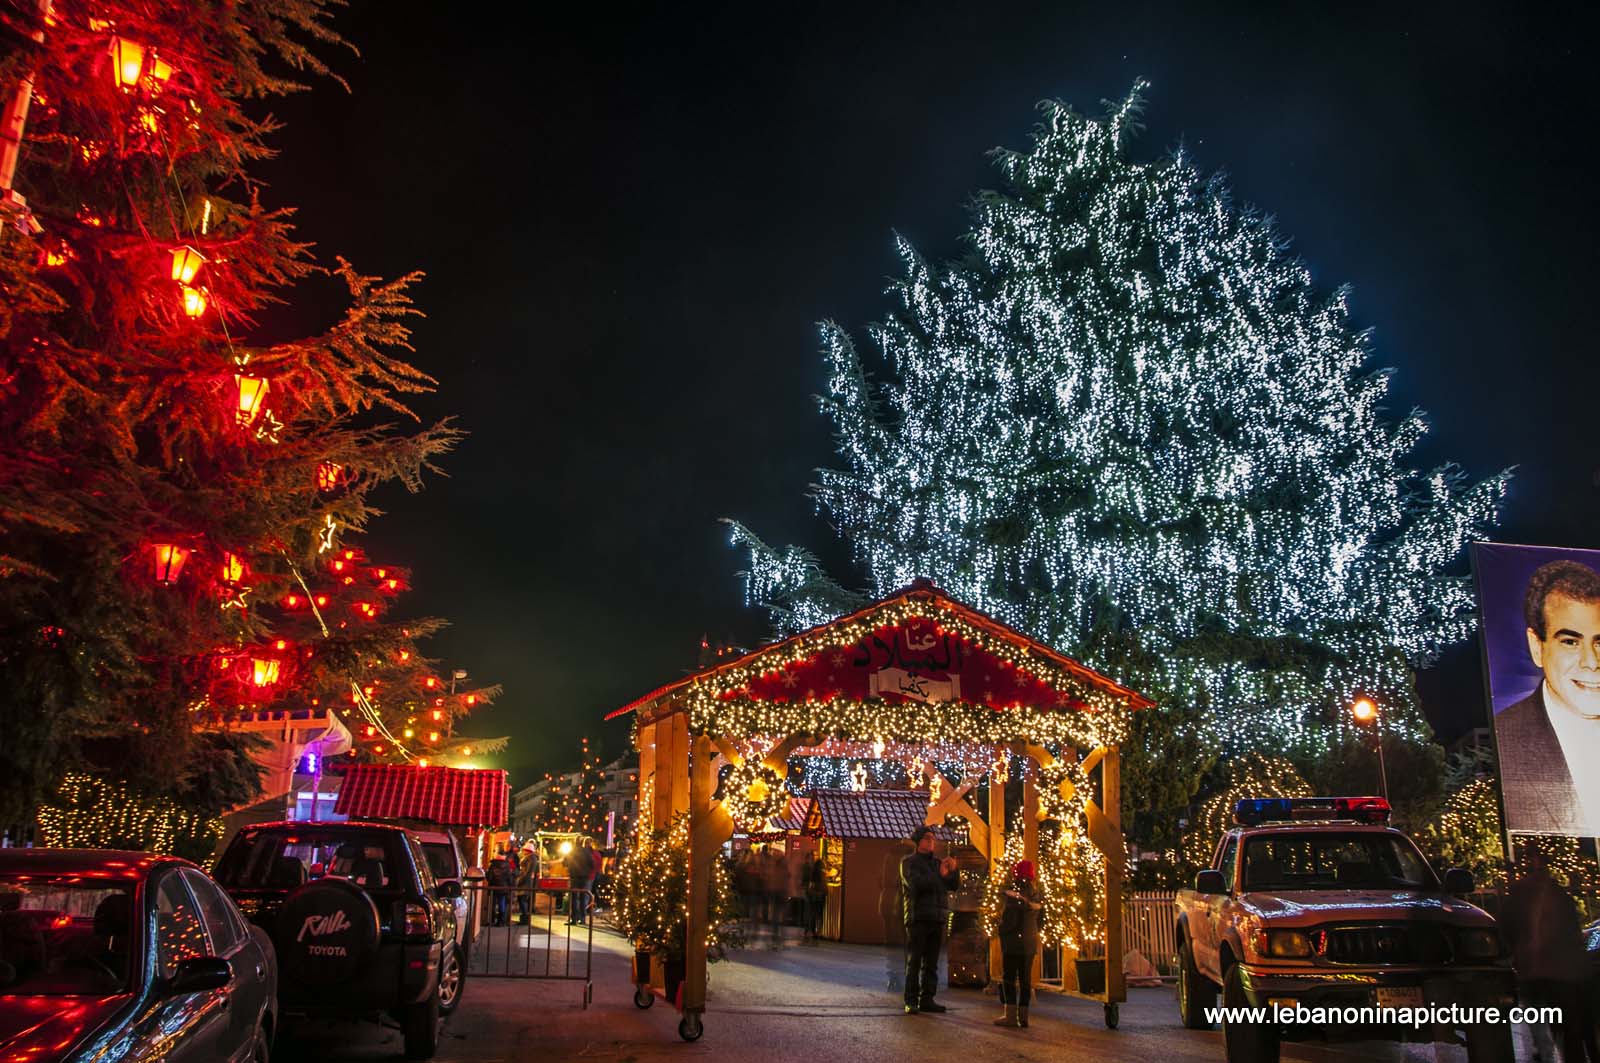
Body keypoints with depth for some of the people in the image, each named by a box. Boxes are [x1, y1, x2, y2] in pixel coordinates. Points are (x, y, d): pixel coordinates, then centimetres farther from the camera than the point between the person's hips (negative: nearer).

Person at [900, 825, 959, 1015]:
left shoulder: (937, 863, 18)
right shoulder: (909, 862, 2)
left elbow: (955, 885, 13)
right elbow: (916, 883, -15)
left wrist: (953, 870, -7)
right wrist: (940, 875, -18)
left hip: (937, 918, 6)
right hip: (918, 918, -6)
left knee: (931, 963, 8)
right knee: (914, 962, -5)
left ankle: (927, 999, 12)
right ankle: (911, 1001, -4)